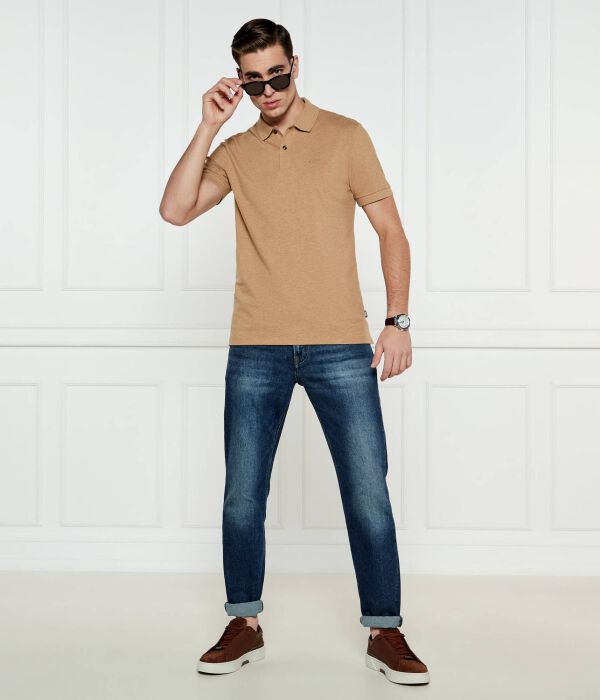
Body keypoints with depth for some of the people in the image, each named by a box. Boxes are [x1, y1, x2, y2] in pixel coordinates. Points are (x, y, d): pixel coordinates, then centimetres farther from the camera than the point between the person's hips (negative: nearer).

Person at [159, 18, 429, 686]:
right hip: (256, 351, 2)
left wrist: (398, 320, -3)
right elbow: (175, 210, -2)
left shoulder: (345, 136, 6)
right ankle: (244, 625, 24)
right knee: (242, 497, 7)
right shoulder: (234, 152, 12)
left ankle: (384, 633, 13)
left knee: (368, 494, -1)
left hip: (341, 347, -2)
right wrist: (208, 127, -5)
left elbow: (391, 230, 5)